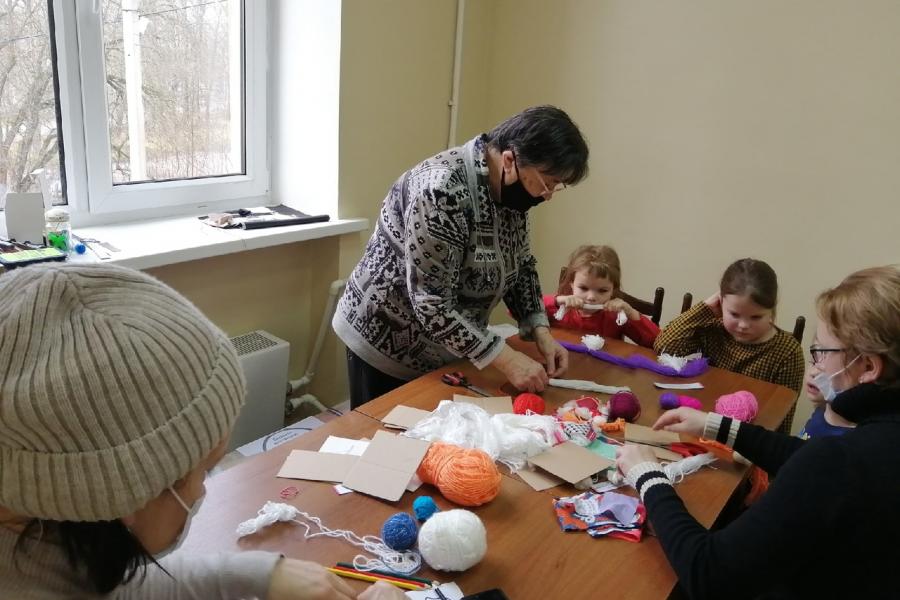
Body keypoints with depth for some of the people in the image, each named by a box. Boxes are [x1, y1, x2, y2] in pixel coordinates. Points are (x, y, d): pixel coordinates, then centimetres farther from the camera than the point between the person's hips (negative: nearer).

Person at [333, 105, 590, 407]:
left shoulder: (511, 187, -6)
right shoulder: (443, 190, -31)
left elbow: (520, 265, 7)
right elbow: (431, 305, -31)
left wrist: (540, 331, -6)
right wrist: (506, 359, -28)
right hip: (386, 342, -7)